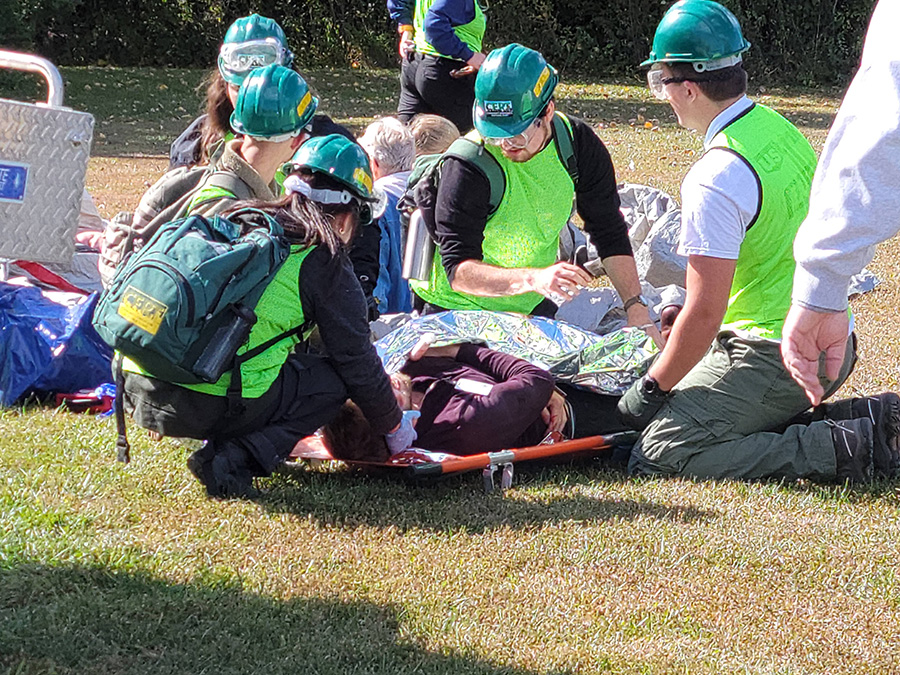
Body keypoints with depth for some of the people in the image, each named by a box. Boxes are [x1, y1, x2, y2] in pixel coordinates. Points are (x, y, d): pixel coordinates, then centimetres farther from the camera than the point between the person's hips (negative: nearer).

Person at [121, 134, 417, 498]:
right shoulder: (325, 261, 1)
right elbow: (357, 361, 8)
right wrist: (394, 426, 25)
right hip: (213, 407, -7)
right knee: (334, 378, 13)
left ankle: (224, 443, 13)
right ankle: (236, 459, -6)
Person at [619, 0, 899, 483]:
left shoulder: (715, 180, -20)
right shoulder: (780, 129, 8)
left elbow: (704, 316, -20)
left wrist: (650, 389, -7)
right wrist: (688, 314, 26)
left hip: (776, 357, -9)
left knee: (659, 455, -11)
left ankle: (842, 449, -16)